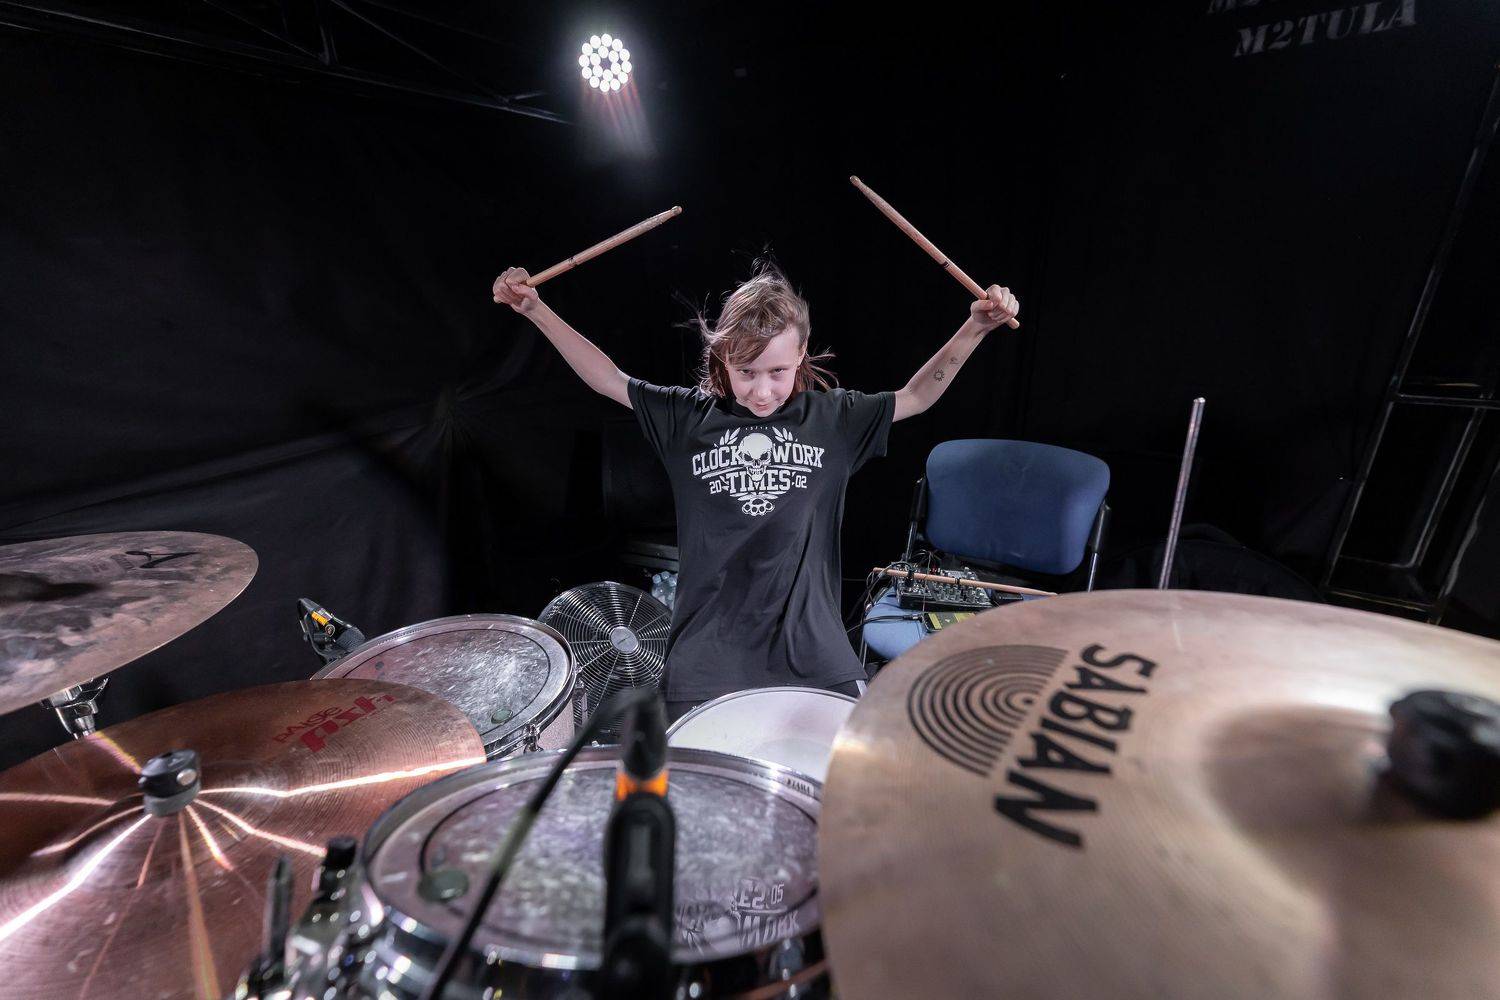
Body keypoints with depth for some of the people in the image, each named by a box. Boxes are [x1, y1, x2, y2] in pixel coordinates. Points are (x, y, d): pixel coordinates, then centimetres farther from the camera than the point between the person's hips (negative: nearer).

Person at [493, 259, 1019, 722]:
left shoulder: (832, 418, 3)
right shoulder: (690, 417, 1)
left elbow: (915, 396, 10)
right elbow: (607, 378, 6)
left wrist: (975, 328, 0)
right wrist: (535, 309, 1)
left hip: (812, 646, 1)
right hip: (709, 648, 0)